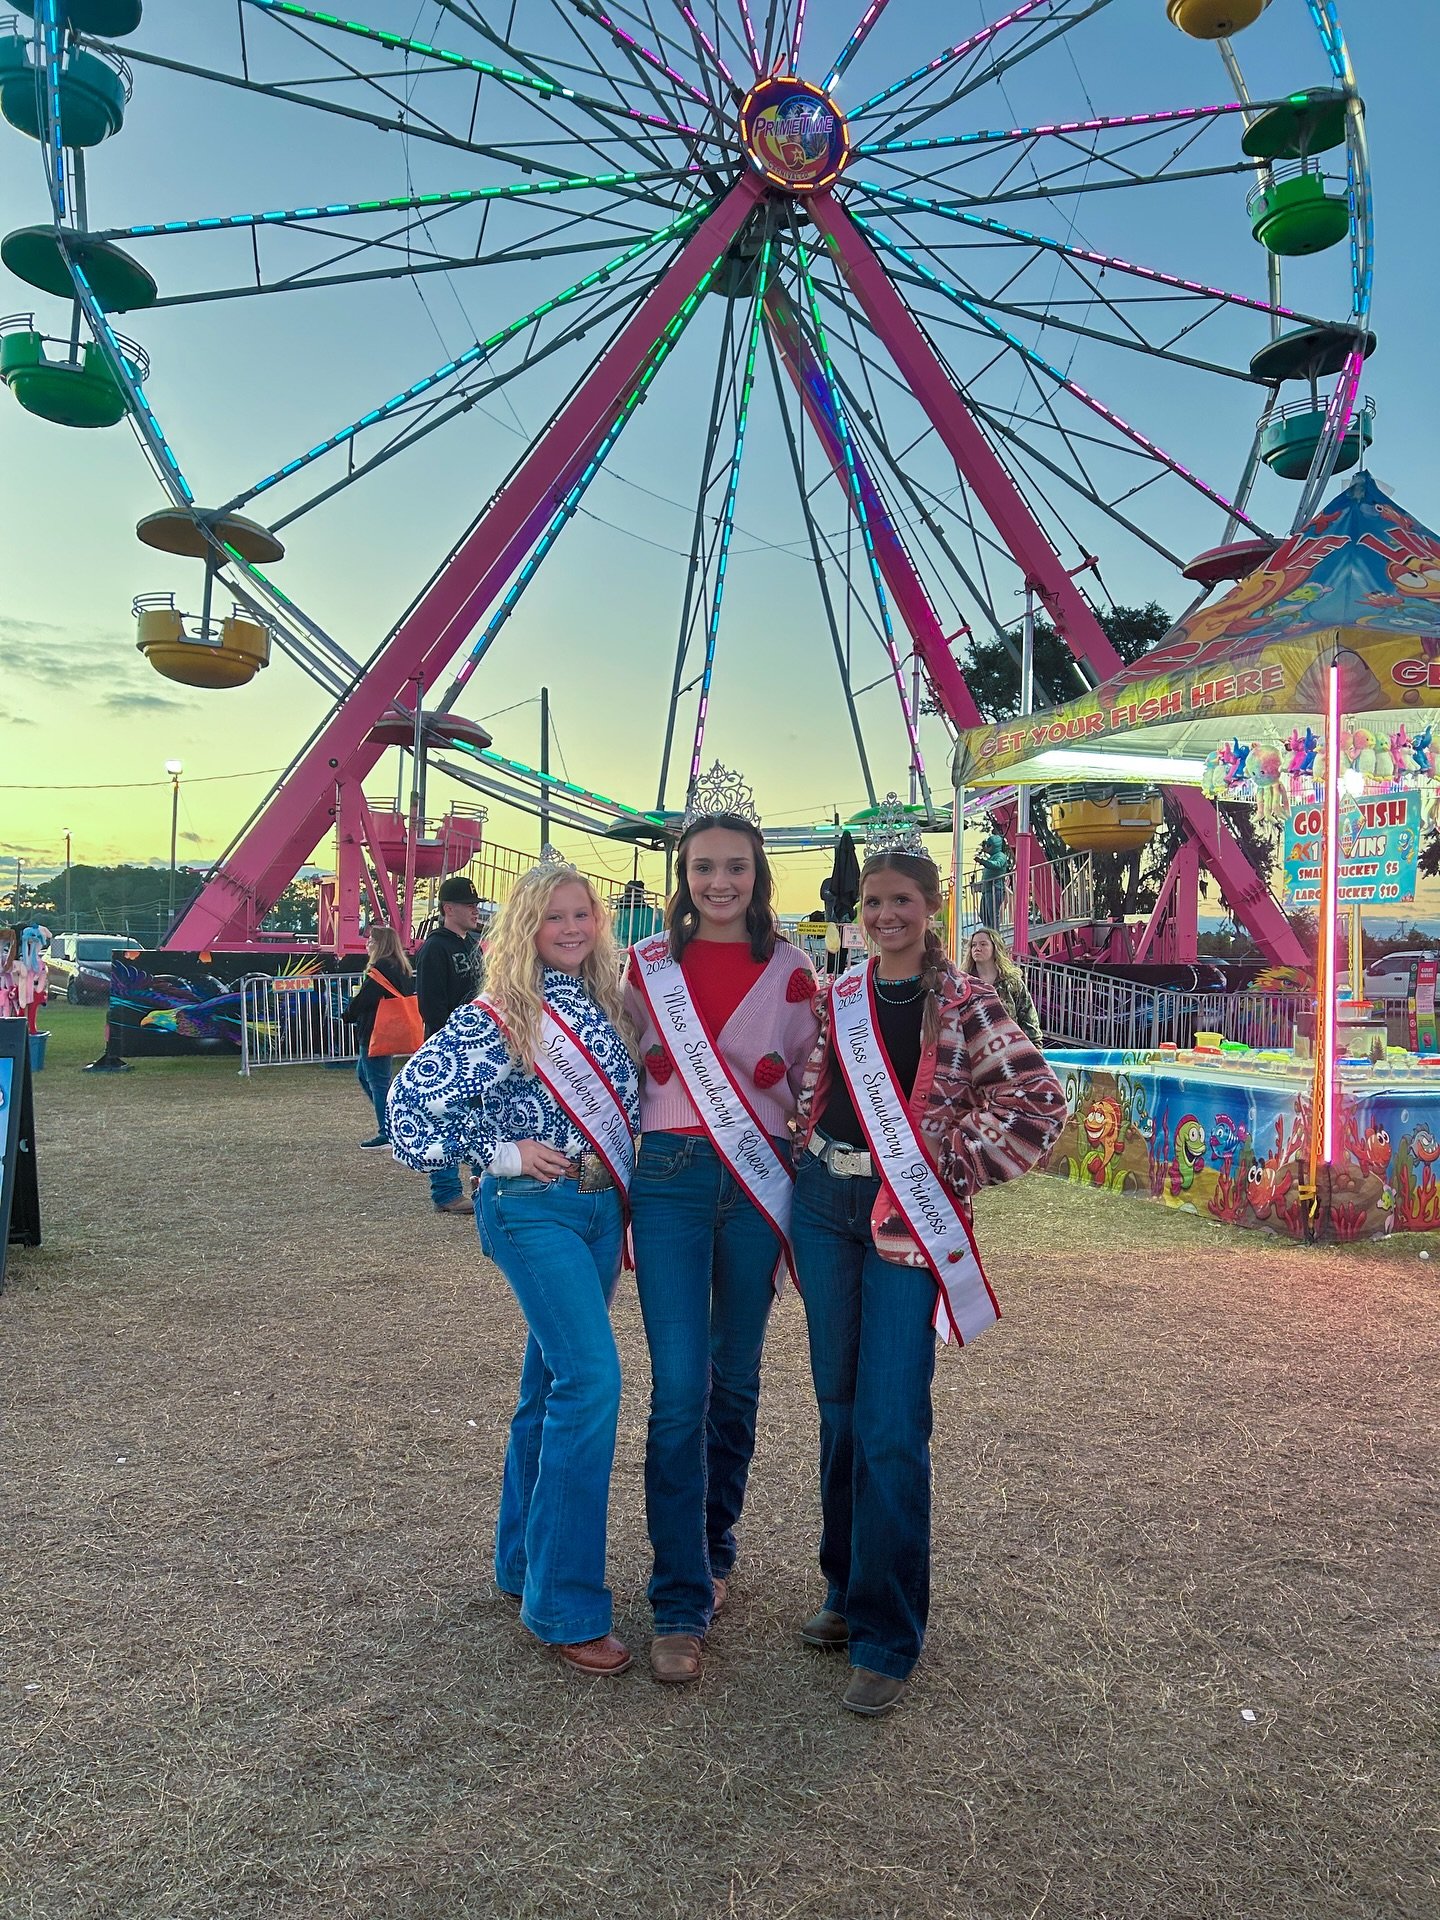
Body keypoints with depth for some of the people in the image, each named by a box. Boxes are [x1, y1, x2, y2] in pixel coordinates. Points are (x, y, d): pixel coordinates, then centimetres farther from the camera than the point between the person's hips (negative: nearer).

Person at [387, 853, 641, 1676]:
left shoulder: (606, 1008, 10)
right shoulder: (499, 1017, -8)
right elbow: (413, 1098, -10)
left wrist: (625, 1190, 12)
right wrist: (504, 1153, -11)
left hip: (602, 1207, 7)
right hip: (534, 1208, -6)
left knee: (553, 1384, 15)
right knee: (592, 1379, -16)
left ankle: (525, 1562, 30)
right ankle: (567, 1605, -6)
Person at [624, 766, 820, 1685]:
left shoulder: (791, 969, 4)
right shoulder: (648, 964, 5)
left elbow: (807, 1084, 8)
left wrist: (804, 1193, 6)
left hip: (760, 1182, 1)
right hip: (670, 1177, -1)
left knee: (735, 1380, 11)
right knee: (679, 1388, -5)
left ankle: (713, 1550, 33)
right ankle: (681, 1604, 4)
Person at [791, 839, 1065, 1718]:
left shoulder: (964, 1004, -6)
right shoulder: (840, 997, 9)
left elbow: (1040, 1100, -11)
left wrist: (950, 1167, -12)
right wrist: (805, 1169, 9)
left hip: (907, 1219, -5)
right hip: (825, 1207, 5)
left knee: (892, 1427, -6)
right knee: (839, 1406, 14)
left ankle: (889, 1638, 9)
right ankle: (848, 1589, 32)